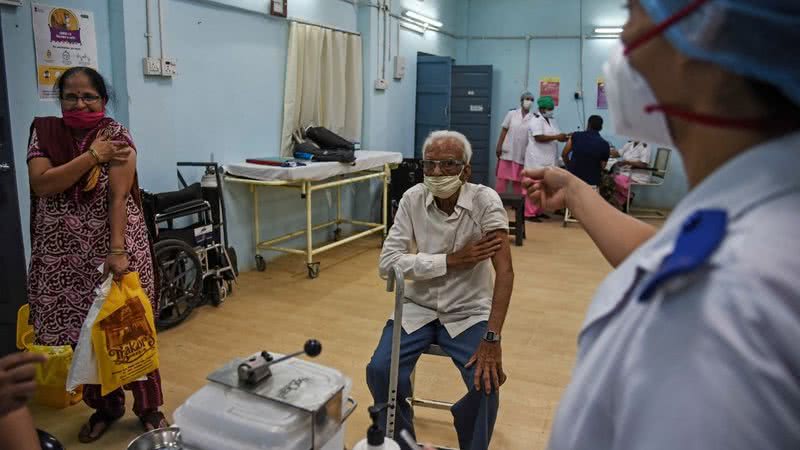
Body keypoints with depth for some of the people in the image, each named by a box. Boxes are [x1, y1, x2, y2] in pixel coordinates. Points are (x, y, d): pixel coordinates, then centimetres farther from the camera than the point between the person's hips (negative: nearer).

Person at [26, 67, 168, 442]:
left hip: (113, 250, -3)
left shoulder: (116, 135, -7)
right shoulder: (43, 133, 4)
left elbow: (119, 197, -15)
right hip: (64, 257, 4)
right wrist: (92, 156, -17)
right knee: (82, 335, 12)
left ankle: (149, 407, 22)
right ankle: (105, 406, 31)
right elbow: (41, 184, -11)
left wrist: (117, 251, -22)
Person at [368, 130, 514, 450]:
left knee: (486, 382, -22)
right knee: (379, 371, -15)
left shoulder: (485, 201, -17)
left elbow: (504, 271, -23)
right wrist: (452, 259, -22)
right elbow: (388, 263, -15)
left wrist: (492, 339, -31)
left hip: (469, 313, -2)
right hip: (418, 308, 2)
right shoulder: (413, 199, -9)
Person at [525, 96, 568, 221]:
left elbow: (553, 137, 21)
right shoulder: (536, 121, -10)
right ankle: (530, 213, -5)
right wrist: (556, 137, -20)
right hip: (537, 159, -9)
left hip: (548, 159, 9)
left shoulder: (551, 121, 17)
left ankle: (539, 211, 18)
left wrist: (563, 138, 0)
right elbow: (539, 138, -22)